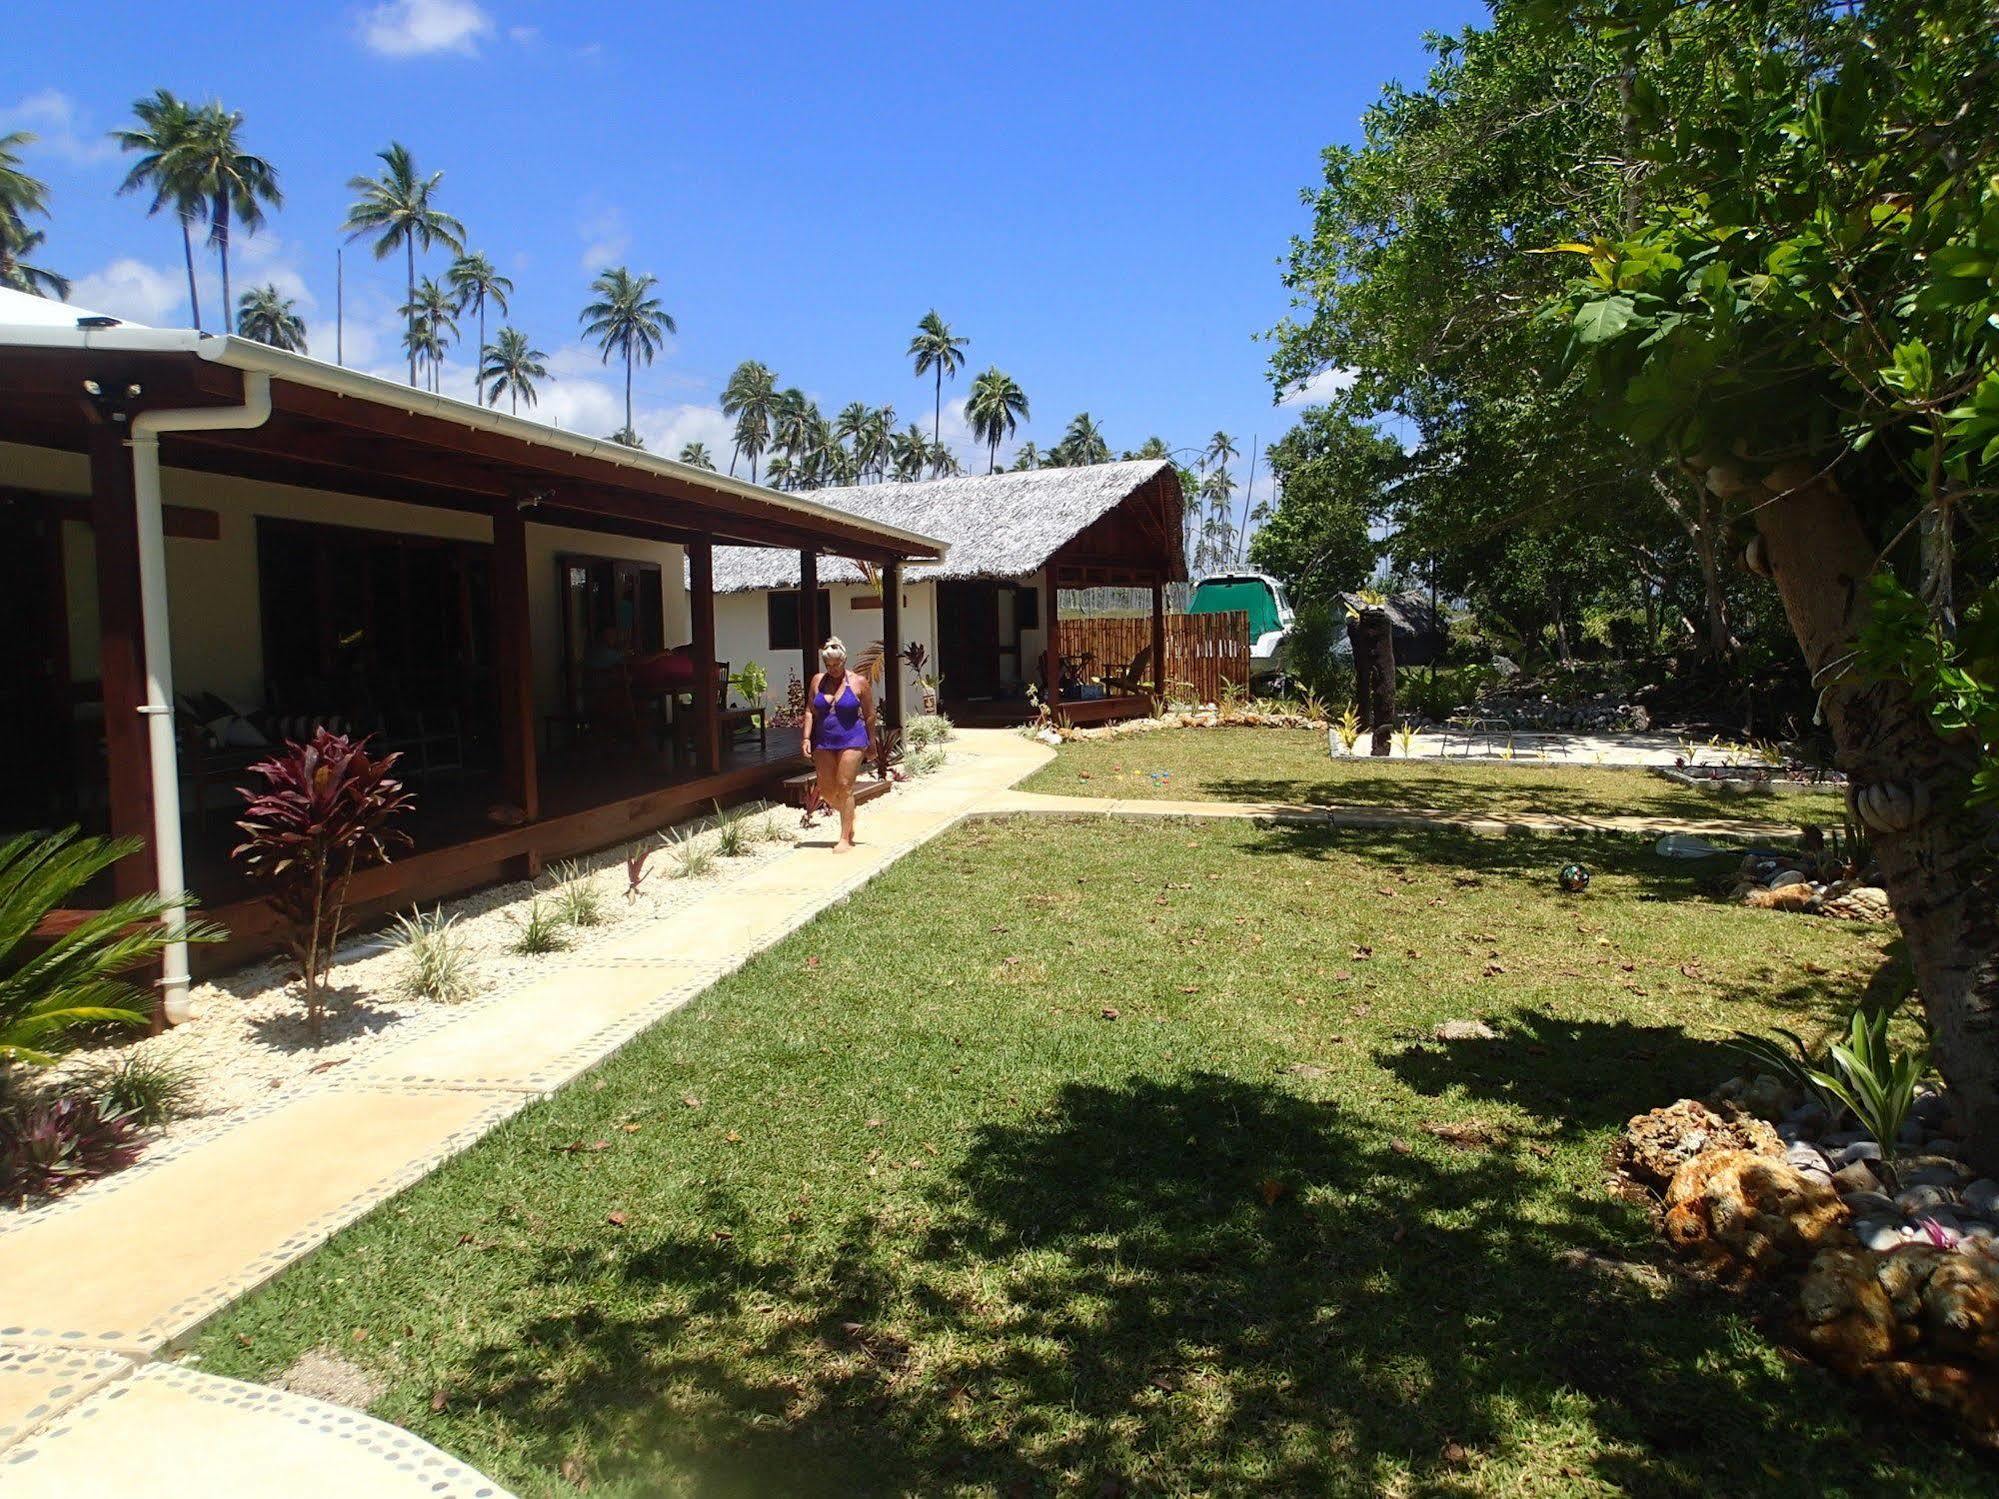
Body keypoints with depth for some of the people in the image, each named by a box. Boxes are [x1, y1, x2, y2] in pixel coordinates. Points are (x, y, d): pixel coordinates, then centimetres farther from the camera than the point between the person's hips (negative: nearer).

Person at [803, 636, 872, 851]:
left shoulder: (859, 682, -3)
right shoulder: (818, 681, 7)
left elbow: (869, 715, 2)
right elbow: (810, 711, 9)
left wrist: (868, 744, 3)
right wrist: (807, 738, -1)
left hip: (851, 740, -4)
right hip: (823, 742, 4)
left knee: (844, 787, -8)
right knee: (826, 789, 4)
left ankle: (845, 838, -1)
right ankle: (848, 815, 32)